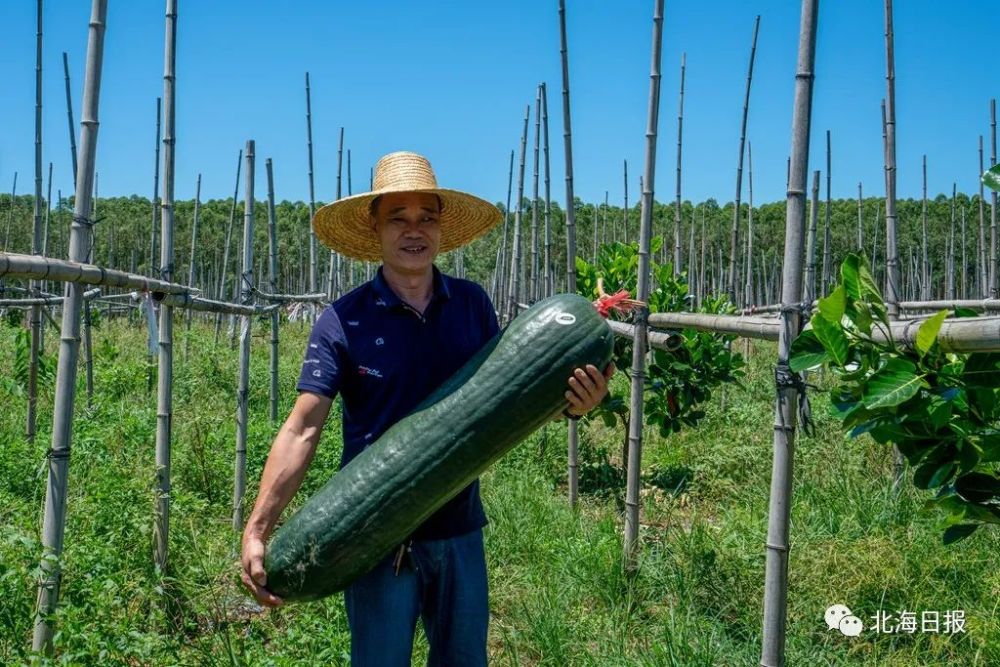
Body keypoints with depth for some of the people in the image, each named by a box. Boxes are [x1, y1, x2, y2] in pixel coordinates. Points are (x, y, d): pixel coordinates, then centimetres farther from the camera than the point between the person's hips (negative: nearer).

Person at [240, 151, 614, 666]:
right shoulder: (344, 321, -10)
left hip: (460, 530, 4)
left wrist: (568, 404, -13)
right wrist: (257, 531, -23)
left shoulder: (473, 304, 0)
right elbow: (302, 430, -14)